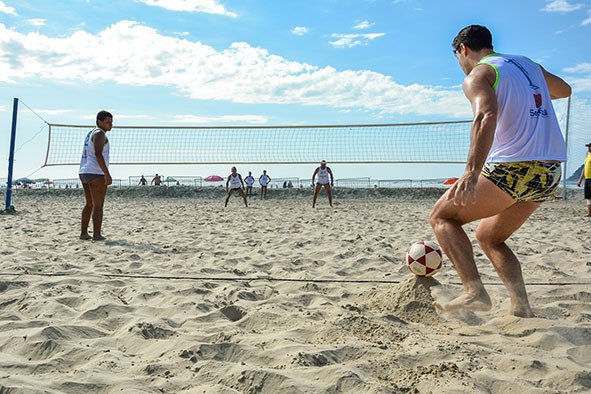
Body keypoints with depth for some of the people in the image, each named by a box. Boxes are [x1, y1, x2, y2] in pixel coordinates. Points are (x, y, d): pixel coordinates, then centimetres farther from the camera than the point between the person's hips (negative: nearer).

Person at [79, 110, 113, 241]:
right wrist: (107, 174, -24)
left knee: (89, 204, 16)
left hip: (84, 172, 9)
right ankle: (97, 235, -6)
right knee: (98, 206, -6)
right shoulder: (100, 133, -9)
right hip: (96, 174, -9)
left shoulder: (90, 133, 21)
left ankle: (83, 233, 17)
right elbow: (98, 154, -21)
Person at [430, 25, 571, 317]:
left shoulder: (477, 76, -2)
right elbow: (564, 90, 39)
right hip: (550, 172, 8)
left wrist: (472, 172, -34)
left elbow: (487, 116, -24)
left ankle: (474, 292, -9)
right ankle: (521, 308, 8)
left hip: (512, 169, -8)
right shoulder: (528, 65, 21)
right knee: (488, 236, 21)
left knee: (442, 216, 6)